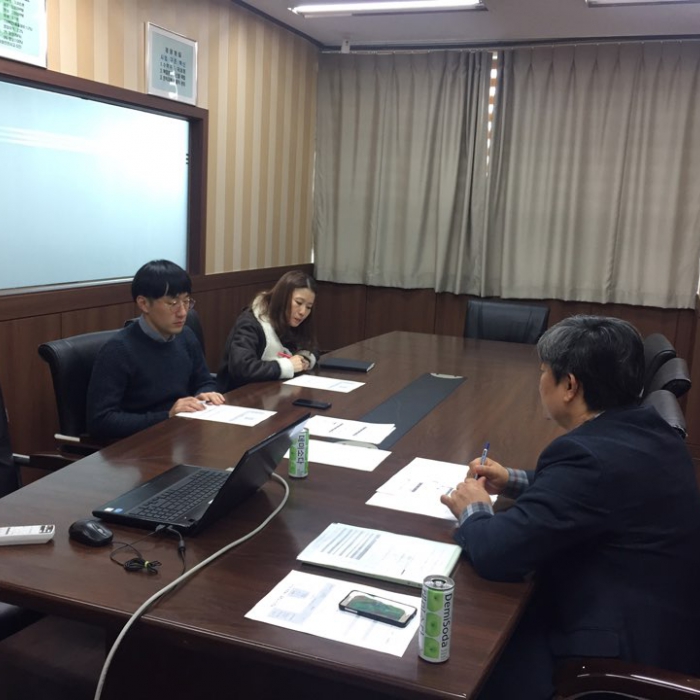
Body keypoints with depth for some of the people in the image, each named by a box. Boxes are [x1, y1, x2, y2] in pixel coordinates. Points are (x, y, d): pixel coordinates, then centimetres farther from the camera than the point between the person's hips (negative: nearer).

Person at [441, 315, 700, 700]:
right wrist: (514, 482, 10)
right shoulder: (644, 427, 0)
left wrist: (473, 511, -6)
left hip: (629, 652, -9)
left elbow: (495, 553, -27)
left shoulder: (589, 453, -29)